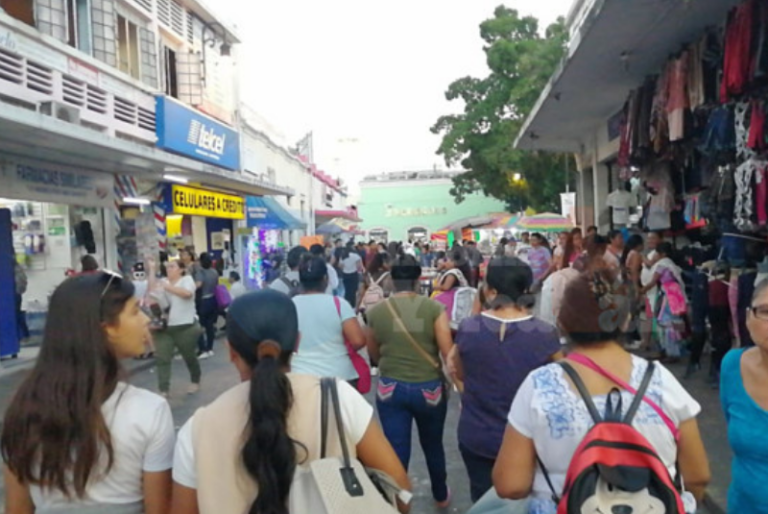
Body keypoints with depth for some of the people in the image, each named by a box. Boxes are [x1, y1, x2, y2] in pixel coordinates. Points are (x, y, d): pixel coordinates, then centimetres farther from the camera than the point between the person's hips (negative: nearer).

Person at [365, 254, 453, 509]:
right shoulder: (434, 308, -11)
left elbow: (374, 356, 7)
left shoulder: (376, 311, -5)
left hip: (391, 389, 0)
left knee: (397, 452, 9)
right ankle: (441, 496, 47)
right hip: (429, 389, 1)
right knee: (433, 446, 24)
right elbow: (449, 353, -15)